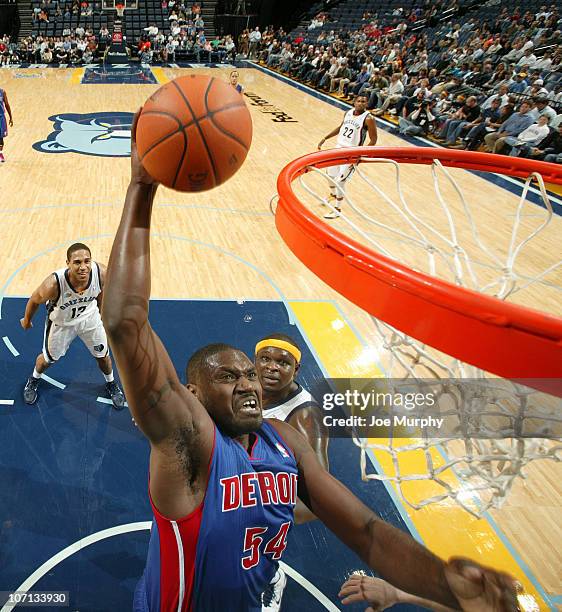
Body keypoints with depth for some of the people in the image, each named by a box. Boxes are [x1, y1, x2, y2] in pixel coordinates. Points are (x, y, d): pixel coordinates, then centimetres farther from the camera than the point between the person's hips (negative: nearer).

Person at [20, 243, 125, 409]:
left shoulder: (101, 273, -34)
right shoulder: (54, 283, -41)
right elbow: (34, 300, -18)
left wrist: (101, 311, 10)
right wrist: (27, 320, 2)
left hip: (90, 317, 2)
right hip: (61, 322, -2)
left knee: (103, 355, 18)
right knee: (49, 358, 21)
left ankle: (111, 384, 49)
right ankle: (34, 380, 56)